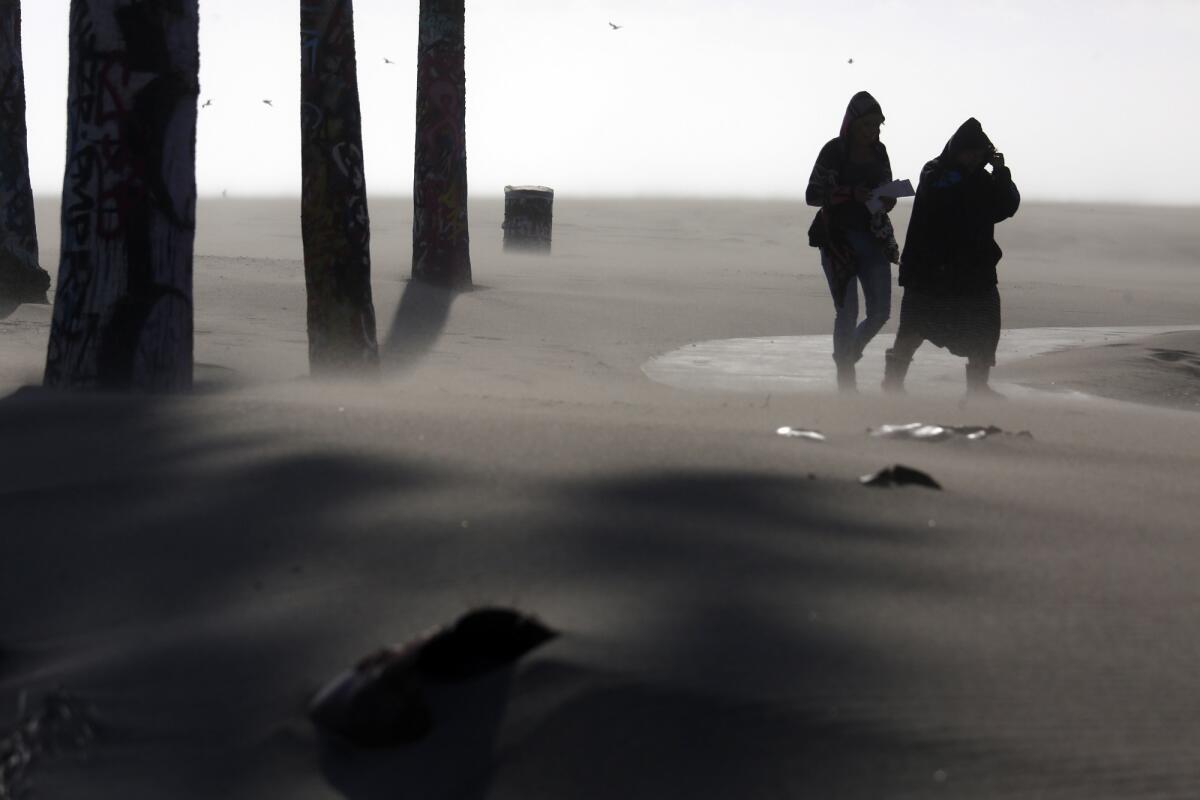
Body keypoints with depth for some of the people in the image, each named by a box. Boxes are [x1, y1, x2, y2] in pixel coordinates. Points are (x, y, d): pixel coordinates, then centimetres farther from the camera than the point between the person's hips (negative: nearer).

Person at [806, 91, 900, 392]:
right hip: (839, 239, -5)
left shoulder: (878, 151, 9)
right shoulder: (834, 151, -7)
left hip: (874, 238, 5)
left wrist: (887, 200, -5)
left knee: (880, 312, 2)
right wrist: (851, 193, -22)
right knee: (847, 313, -7)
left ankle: (848, 353, 30)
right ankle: (846, 383, 2)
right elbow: (812, 194, -9)